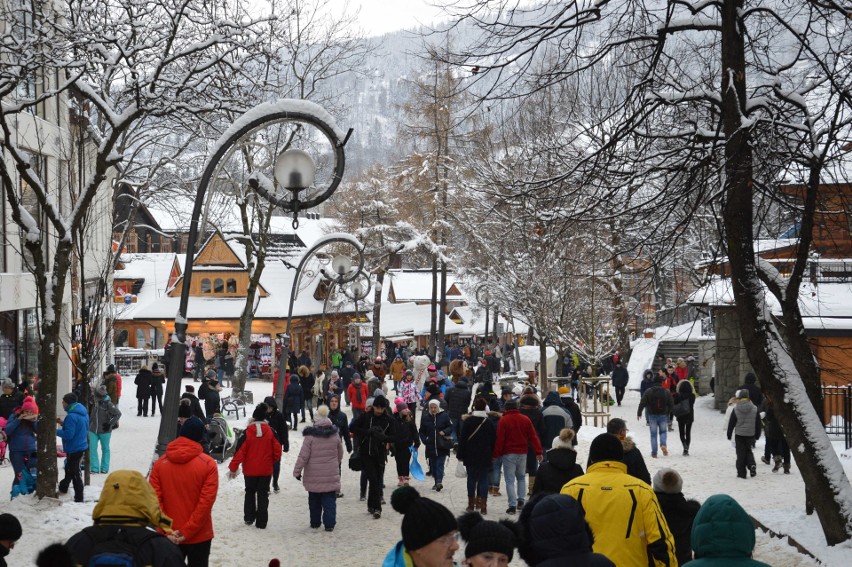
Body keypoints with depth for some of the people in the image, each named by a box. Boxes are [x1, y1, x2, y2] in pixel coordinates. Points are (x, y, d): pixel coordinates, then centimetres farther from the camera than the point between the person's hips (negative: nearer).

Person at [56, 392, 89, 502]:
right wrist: (63, 423, 10)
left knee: (74, 473, -2)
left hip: (74, 449, -10)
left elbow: (68, 434, -26)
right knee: (69, 469, 26)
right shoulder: (83, 413, 7)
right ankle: (63, 488, 44)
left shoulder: (71, 416, -24)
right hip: (82, 446, 10)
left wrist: (56, 431, -12)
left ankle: (79, 498, 2)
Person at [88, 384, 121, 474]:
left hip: (104, 431, -4)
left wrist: (110, 424, -14)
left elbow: (118, 413, -11)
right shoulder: (93, 402, 2)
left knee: (105, 449, 9)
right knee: (92, 448, -3)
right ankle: (94, 468, 2)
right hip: (93, 430, 4)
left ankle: (104, 468, 19)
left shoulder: (108, 403, -13)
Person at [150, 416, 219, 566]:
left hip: (168, 537, 2)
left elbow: (154, 500, -7)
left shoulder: (160, 463, -3)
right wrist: (186, 532, -13)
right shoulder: (208, 464, -10)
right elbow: (206, 502, -15)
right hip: (199, 536, -2)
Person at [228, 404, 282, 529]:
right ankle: (261, 522, 5)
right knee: (263, 495, 8)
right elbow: (277, 450, -3)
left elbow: (240, 451, -11)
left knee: (250, 492, 19)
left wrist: (233, 468, -4)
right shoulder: (270, 431, -7)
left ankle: (249, 518, 19)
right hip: (266, 470, 1)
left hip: (250, 469, -1)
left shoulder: (247, 432, -11)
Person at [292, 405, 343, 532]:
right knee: (329, 500, 5)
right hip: (331, 475, 1)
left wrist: (297, 471, -2)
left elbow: (303, 456, -11)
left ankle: (315, 522, 22)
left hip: (313, 476, -1)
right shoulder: (335, 435, 0)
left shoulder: (310, 435, -11)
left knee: (314, 501, 14)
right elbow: (340, 454, 13)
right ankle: (329, 523, 0)